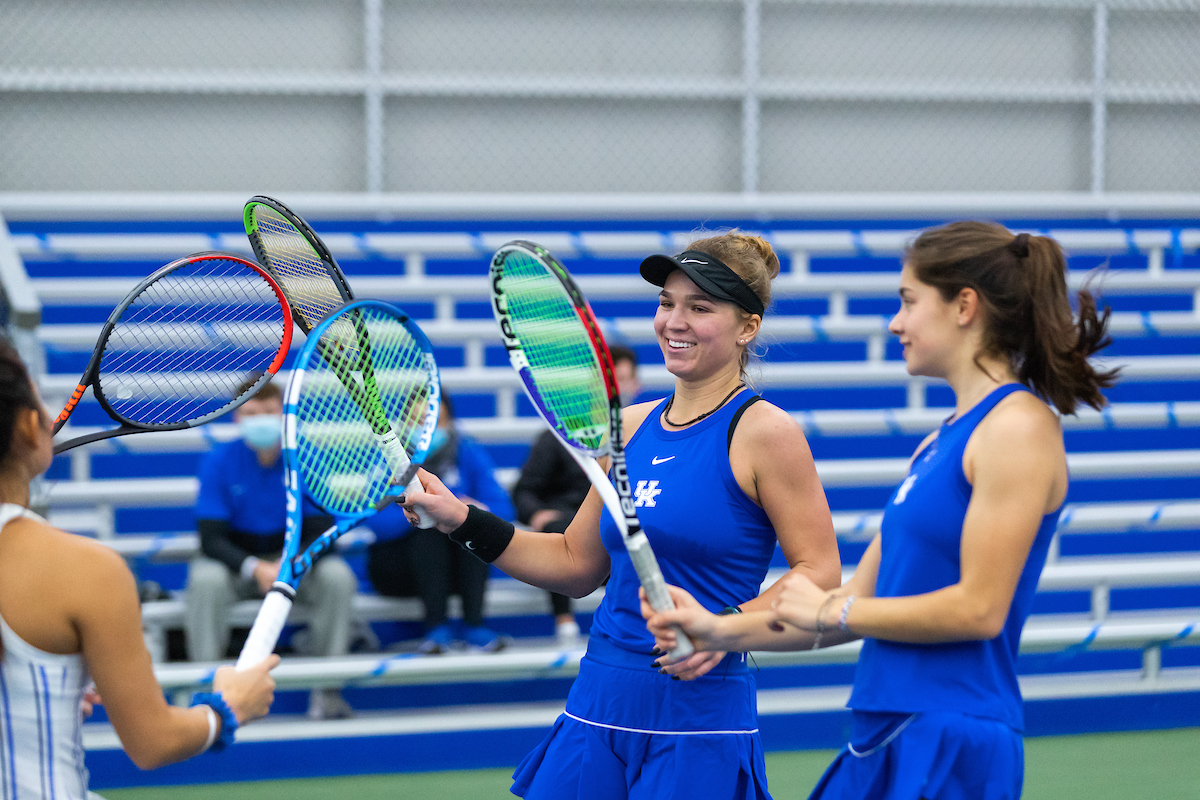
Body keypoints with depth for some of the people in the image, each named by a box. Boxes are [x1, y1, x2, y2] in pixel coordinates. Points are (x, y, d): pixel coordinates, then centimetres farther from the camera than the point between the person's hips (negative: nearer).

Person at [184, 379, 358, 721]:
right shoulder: (219, 461, -10)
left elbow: (320, 532, -8)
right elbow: (211, 538, -15)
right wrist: (256, 568, -34)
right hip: (235, 562, -1)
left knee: (338, 576, -28)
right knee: (205, 579, -34)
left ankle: (327, 689, -18)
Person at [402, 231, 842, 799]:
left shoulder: (763, 432, -8)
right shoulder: (630, 427, 11)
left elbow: (820, 573, -10)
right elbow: (576, 564, 17)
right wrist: (462, 522, 9)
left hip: (698, 716, -6)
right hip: (595, 707, 6)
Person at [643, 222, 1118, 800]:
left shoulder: (1018, 427, -11)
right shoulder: (941, 441, 18)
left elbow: (980, 609, -17)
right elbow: (865, 601, 18)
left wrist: (830, 609, -8)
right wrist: (724, 632, 9)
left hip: (954, 750, -9)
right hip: (887, 735, 9)